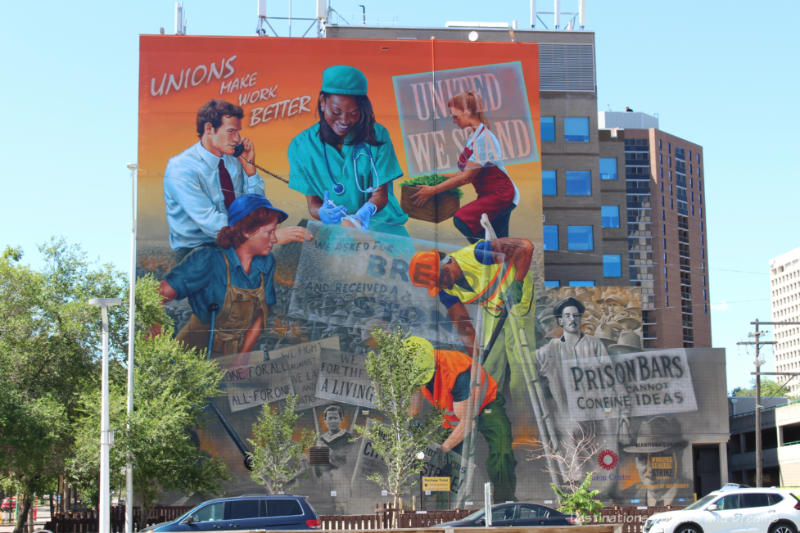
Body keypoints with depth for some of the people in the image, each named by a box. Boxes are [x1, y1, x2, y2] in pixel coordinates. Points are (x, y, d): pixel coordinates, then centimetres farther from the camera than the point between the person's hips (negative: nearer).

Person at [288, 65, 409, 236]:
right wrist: (325, 214, -26)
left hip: (380, 221, 0)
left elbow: (380, 194, -1)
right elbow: (312, 204, 0)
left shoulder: (377, 135, -1)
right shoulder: (301, 145, -1)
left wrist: (363, 213, -25)